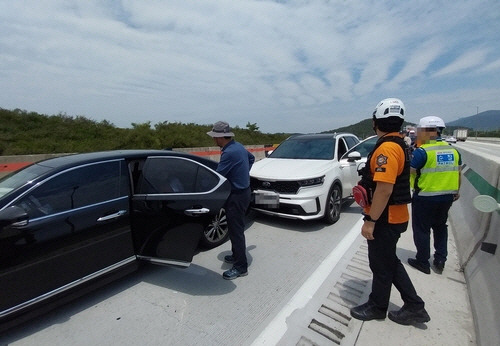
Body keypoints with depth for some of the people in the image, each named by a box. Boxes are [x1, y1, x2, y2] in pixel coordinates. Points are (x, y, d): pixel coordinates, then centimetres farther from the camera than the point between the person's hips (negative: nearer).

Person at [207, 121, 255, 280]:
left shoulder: (229, 153, -23)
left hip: (237, 196, -10)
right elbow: (251, 158, 25)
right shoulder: (238, 146, 7)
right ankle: (236, 255, 39)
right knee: (235, 228, 22)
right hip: (243, 190, 10)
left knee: (236, 231, 0)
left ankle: (241, 267, 13)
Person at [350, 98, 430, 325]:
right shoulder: (398, 144, 10)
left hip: (386, 219, -10)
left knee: (381, 264, 9)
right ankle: (414, 307, 34)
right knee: (389, 262, 22)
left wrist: (370, 220, -23)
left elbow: (384, 189, -28)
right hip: (394, 216, 10)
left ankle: (376, 307, 31)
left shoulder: (386, 148, -22)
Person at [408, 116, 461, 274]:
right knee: (440, 227, 23)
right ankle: (440, 261, 28)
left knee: (422, 230, 8)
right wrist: (456, 191, 23)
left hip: (425, 198, -7)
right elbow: (458, 173, 13)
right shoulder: (453, 150, 6)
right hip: (447, 197, 7)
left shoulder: (422, 151, -17)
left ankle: (423, 262, 19)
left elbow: (410, 173, -16)